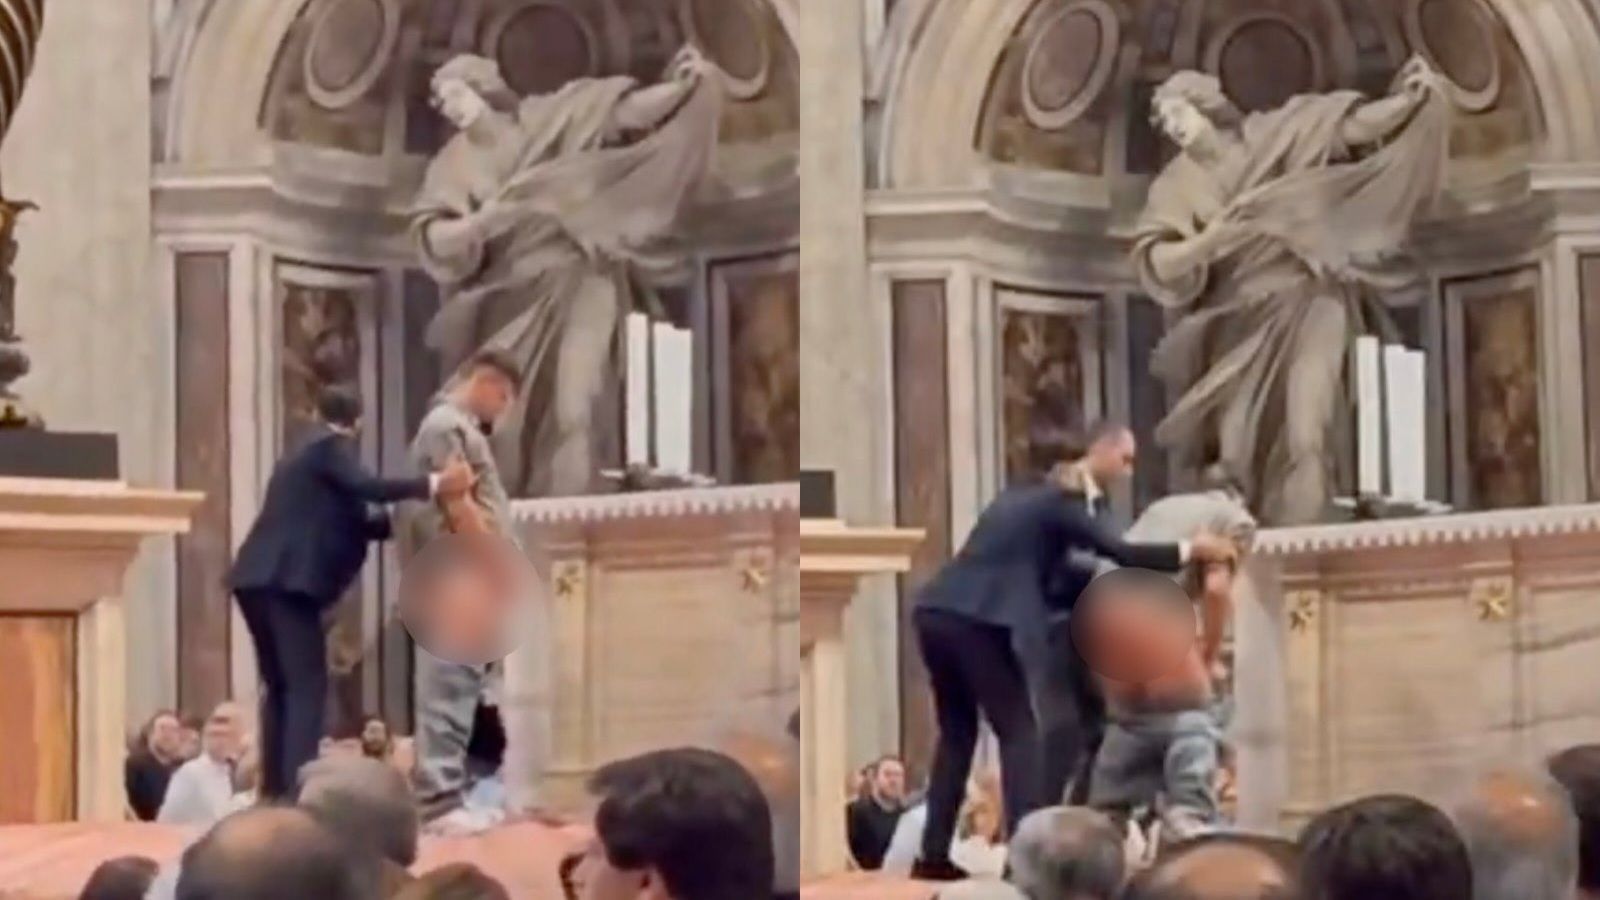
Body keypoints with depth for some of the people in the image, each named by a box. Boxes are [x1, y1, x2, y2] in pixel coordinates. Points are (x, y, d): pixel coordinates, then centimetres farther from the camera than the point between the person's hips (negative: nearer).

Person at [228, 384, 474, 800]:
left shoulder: (306, 452, 26)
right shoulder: (331, 447, 0)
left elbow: (350, 520, 29)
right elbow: (363, 485, -20)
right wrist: (433, 485, -25)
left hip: (260, 579, 9)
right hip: (288, 581, -9)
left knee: (281, 686, 14)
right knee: (307, 685, -10)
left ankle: (274, 789, 13)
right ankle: (298, 789, -18)